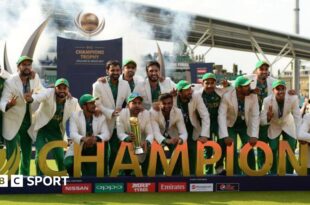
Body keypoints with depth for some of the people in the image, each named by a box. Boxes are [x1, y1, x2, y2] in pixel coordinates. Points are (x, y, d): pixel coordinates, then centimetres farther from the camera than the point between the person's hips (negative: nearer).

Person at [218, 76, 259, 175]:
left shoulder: (253, 96, -21)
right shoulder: (227, 96, -27)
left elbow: (255, 116, -19)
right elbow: (221, 116, -28)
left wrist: (254, 136, -27)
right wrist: (225, 136, -36)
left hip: (245, 125, 2)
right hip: (231, 126, -1)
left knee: (249, 150, -7)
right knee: (232, 150, -11)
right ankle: (236, 174, 4)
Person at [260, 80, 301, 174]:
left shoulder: (293, 98, -27)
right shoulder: (267, 100, -27)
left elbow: (297, 117, -21)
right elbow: (262, 120, -22)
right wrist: (268, 117, -45)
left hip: (288, 126, 1)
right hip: (274, 127, -1)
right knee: (273, 153, -2)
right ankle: (273, 174, 15)